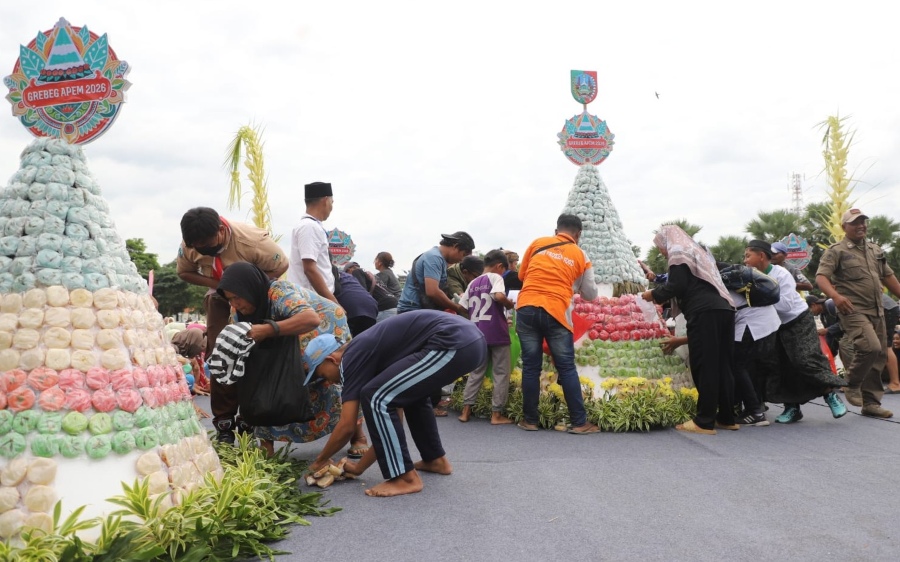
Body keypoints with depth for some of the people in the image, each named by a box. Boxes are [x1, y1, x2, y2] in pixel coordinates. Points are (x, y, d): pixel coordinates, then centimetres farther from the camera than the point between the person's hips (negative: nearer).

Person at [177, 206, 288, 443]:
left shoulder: (251, 239, -34)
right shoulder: (190, 245, -21)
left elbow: (281, 266, -22)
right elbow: (184, 272, -4)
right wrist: (215, 284, -24)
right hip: (220, 300, 3)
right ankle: (224, 423, 6)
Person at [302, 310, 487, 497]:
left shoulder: (353, 358, 1)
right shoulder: (365, 351, 25)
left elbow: (346, 427, 1)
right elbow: (389, 415, 29)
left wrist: (320, 460, 19)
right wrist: (360, 467, 31)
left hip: (453, 343, -10)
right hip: (470, 338, 10)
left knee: (374, 397, -4)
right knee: (412, 393, 32)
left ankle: (406, 478, 1)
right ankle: (436, 459, 36)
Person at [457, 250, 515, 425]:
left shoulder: (473, 283, 15)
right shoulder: (495, 277, -3)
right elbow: (499, 296, -23)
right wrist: (510, 305, -4)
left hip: (477, 334, 6)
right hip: (496, 333, -6)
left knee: (476, 372, 14)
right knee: (501, 373, 4)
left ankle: (466, 410, 11)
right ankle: (496, 414, 3)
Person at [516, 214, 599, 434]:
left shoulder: (537, 243, 12)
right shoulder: (581, 255, 9)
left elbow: (522, 275, 22)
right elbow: (590, 294, 15)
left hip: (526, 308, 2)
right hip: (556, 312, -1)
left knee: (530, 366, 8)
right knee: (566, 367, 6)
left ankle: (529, 420, 14)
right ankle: (579, 422, 10)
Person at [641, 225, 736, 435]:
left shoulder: (679, 253, 2)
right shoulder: (697, 251, 29)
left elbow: (677, 286, -10)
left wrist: (654, 294, 6)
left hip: (704, 313, -9)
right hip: (723, 310, 9)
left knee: (704, 366, -7)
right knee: (722, 365, 10)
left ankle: (705, 422, -5)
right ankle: (727, 418, 15)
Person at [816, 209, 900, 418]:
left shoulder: (876, 250, 16)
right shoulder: (836, 251, -6)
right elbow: (821, 277, -16)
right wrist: (835, 295, -33)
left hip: (877, 311, 7)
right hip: (853, 310, -7)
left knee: (878, 356, 7)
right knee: (870, 347, -24)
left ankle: (871, 402, 15)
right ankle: (852, 385, 0)